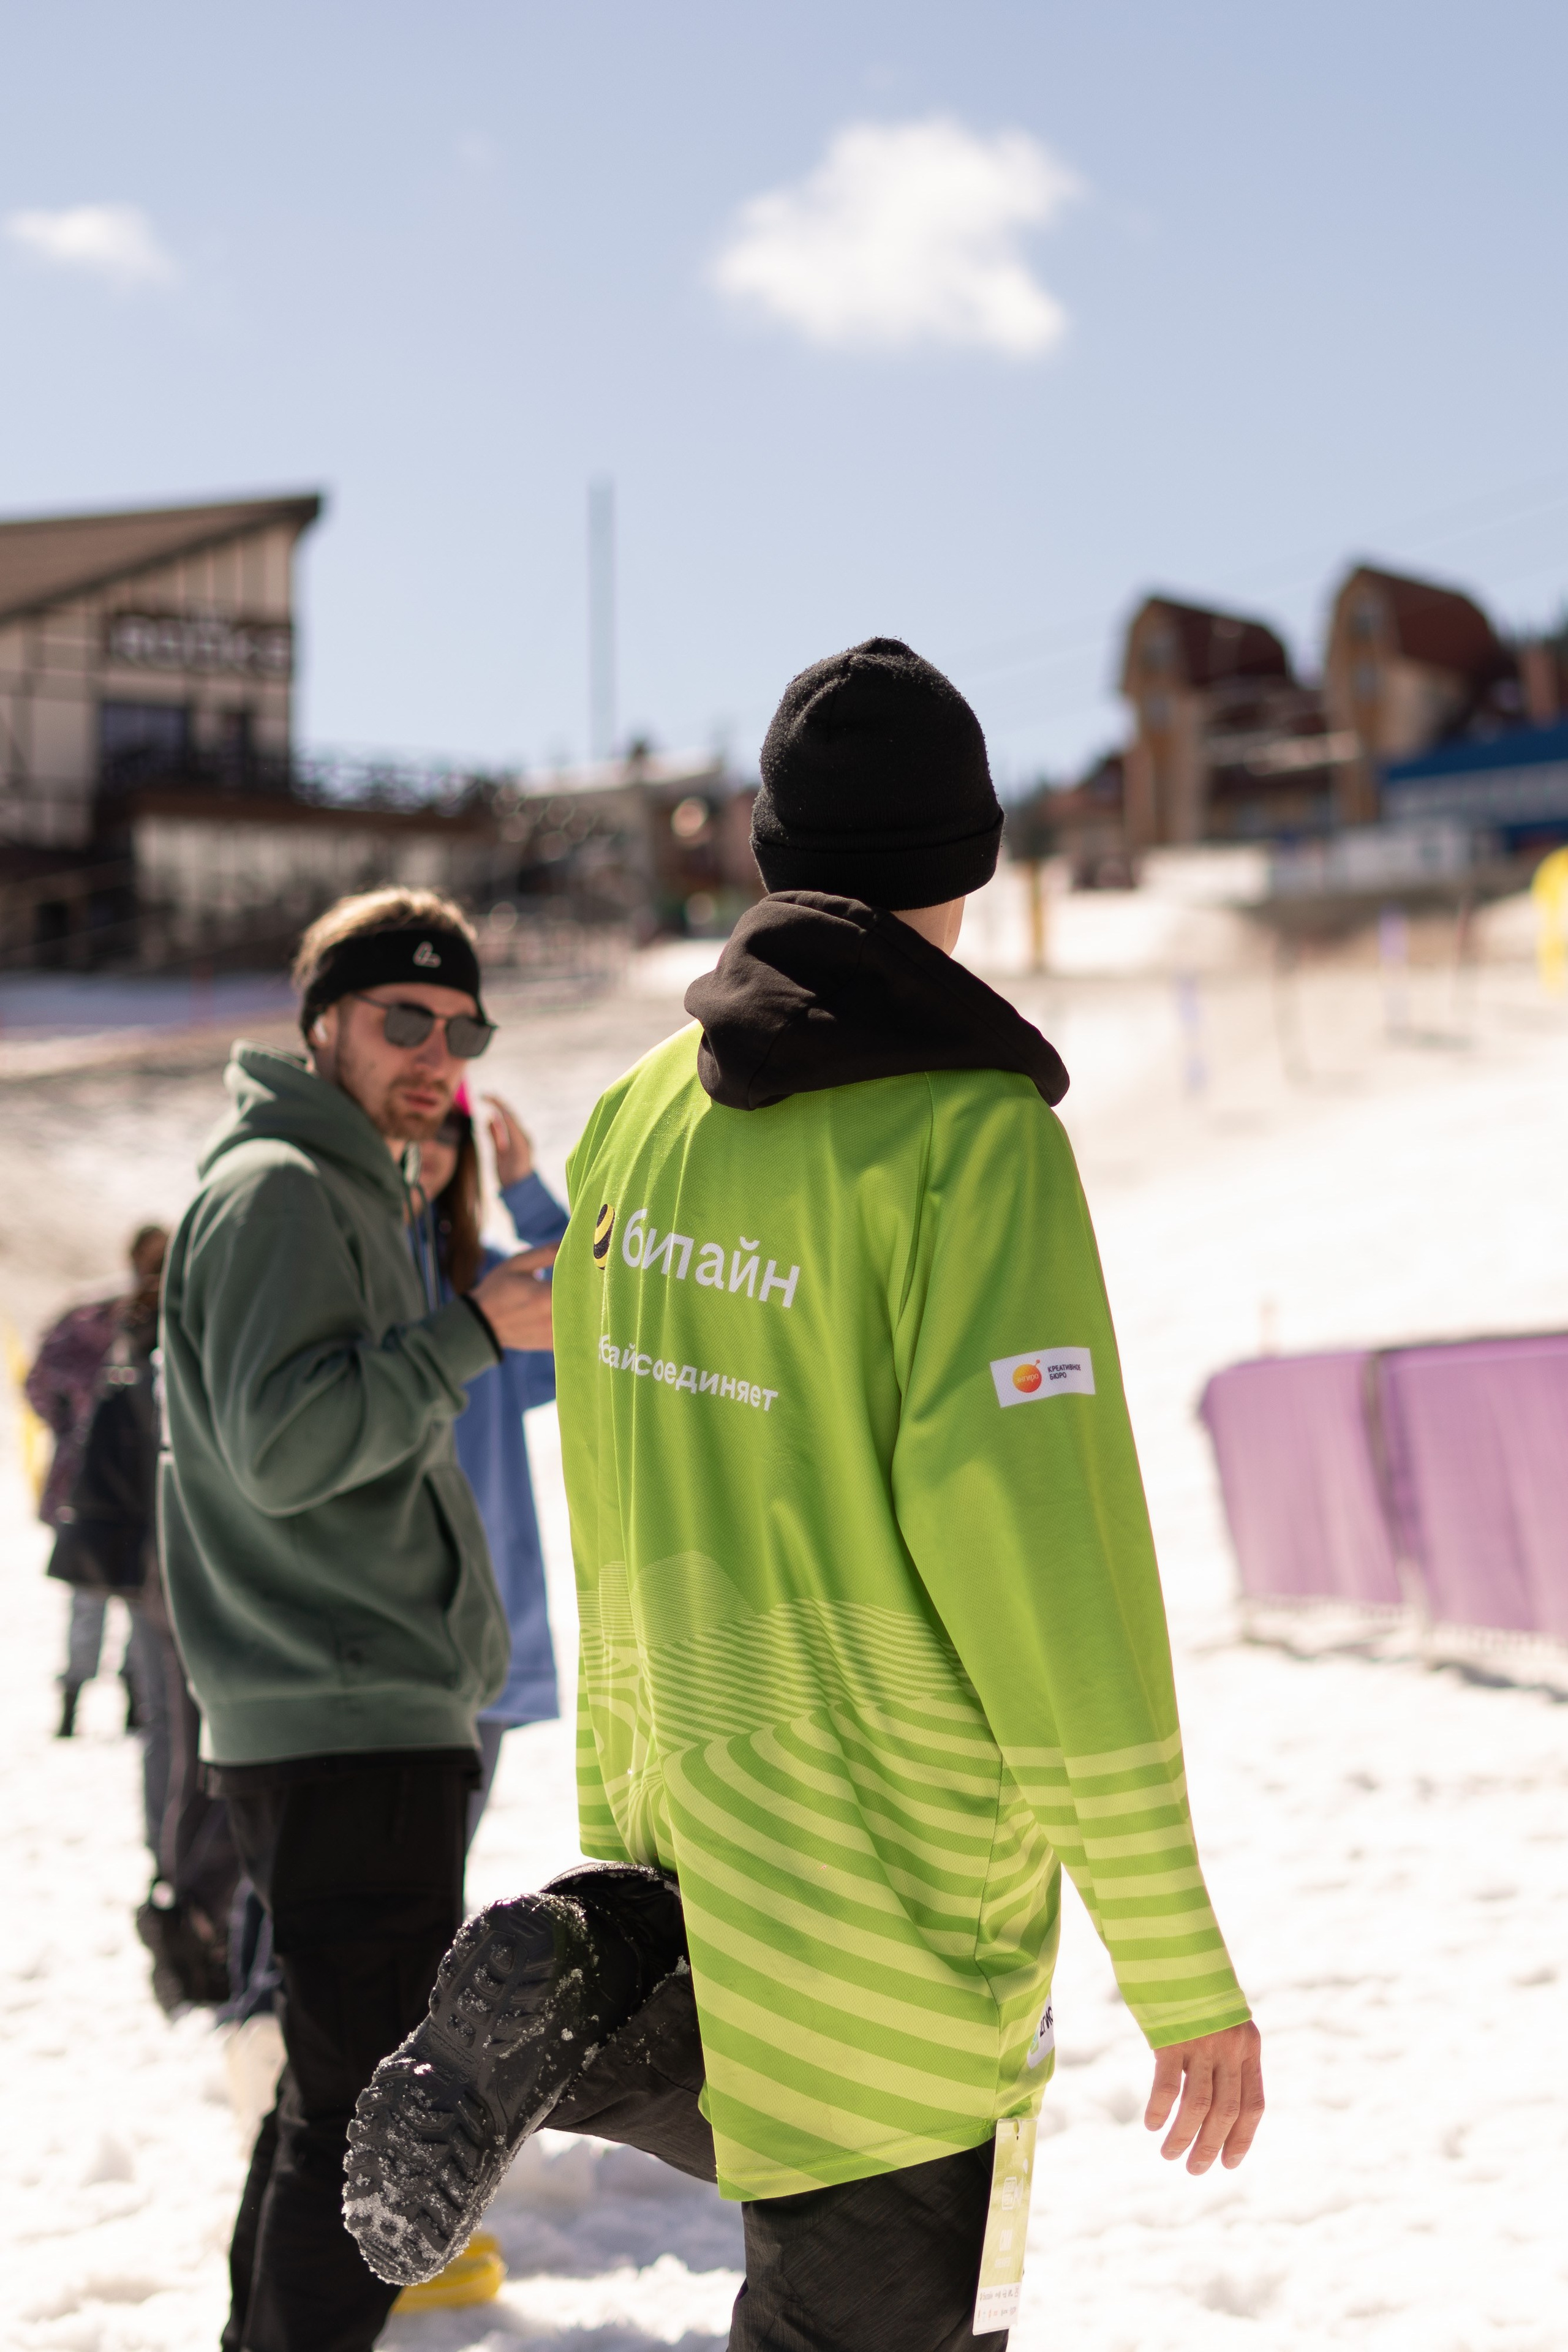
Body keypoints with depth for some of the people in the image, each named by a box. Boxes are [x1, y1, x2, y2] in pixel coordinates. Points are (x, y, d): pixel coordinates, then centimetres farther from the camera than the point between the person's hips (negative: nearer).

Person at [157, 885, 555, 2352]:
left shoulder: (345, 1193, 20)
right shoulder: (277, 1190, -12)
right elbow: (279, 1444, -24)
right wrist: (472, 1333, -21)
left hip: (356, 1720, 11)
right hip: (349, 1722, -11)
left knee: (340, 2080, 19)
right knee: (366, 2094, -8)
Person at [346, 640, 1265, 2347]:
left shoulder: (639, 1119, 4)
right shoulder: (966, 1134, -17)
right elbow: (1043, 1546, -20)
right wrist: (1175, 1964, -14)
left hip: (699, 1822, 7)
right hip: (907, 1880, -7)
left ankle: (597, 1981, 3)